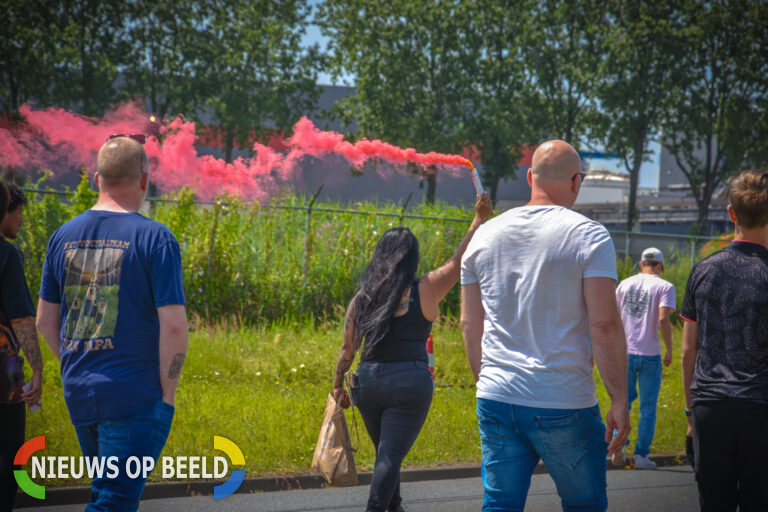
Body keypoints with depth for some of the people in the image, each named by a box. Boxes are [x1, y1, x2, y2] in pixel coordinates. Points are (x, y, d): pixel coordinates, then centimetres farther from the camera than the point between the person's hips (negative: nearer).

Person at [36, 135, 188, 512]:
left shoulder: (64, 236, 7)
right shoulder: (153, 238, -10)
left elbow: (46, 321, 13)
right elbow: (173, 325, -15)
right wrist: (167, 393, -5)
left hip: (78, 395, 6)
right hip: (134, 396, -6)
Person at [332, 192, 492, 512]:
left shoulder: (362, 298, 6)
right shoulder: (424, 291, -5)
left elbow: (347, 349, 9)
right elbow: (458, 262, -1)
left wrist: (338, 386, 20)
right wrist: (478, 221, 5)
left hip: (367, 381, 4)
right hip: (410, 383, -4)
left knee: (386, 452, 22)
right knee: (391, 456, -5)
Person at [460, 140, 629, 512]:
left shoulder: (485, 236, 8)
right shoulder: (589, 237, -7)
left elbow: (470, 325, 13)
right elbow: (604, 325, -13)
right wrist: (619, 401, -8)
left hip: (496, 398, 4)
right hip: (564, 404, -4)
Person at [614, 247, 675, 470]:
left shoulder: (625, 284, 9)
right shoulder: (664, 287, -4)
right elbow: (663, 319, -16)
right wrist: (669, 349, -7)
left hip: (624, 351, 3)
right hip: (650, 353, -3)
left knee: (625, 398, 18)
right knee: (648, 407, 6)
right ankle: (641, 455, 6)